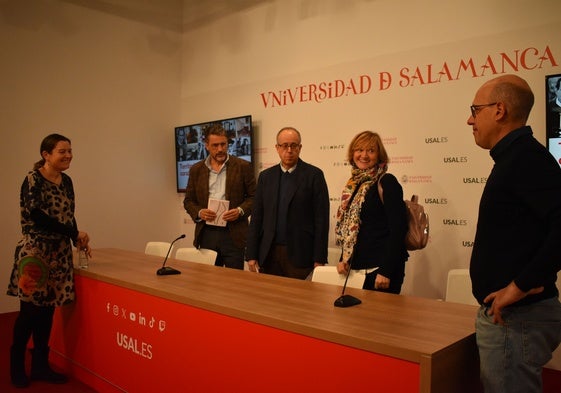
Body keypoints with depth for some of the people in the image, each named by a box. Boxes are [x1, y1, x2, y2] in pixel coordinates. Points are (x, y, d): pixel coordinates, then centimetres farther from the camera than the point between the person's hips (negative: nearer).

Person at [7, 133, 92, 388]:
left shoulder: (66, 181, 10)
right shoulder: (33, 180, -11)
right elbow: (36, 215, -21)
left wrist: (79, 241, 2)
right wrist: (74, 233, -20)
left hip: (59, 252, 6)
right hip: (35, 251, -6)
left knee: (48, 310, 10)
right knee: (31, 310, 0)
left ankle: (40, 365, 21)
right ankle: (17, 365, 19)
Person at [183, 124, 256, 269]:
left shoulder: (243, 167, 2)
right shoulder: (196, 170, 10)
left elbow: (254, 196, 4)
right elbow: (188, 200, 13)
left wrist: (240, 211, -14)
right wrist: (199, 212, -7)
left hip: (233, 234, -2)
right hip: (206, 234, 3)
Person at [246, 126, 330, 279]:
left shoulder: (314, 175, -2)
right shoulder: (266, 176, 10)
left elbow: (321, 219, -5)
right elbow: (257, 217, 9)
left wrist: (319, 259, -8)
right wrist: (252, 255, 4)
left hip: (300, 254, -3)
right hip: (269, 254, 3)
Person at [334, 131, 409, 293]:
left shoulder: (387, 182, -9)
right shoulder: (354, 184, 11)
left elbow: (398, 229, -15)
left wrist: (386, 271, -19)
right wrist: (343, 259, 5)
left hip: (380, 268, -6)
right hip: (357, 267, 7)